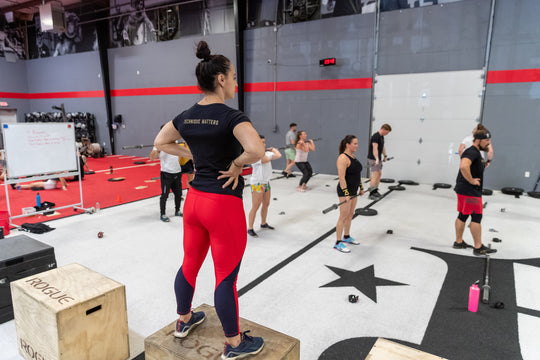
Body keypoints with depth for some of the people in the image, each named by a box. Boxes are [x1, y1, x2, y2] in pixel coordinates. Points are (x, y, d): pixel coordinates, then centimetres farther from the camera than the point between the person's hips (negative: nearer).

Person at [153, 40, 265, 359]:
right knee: (226, 276, 6)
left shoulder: (186, 117, 4)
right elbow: (256, 150, -34)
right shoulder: (231, 117, -18)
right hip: (224, 204, -7)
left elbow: (161, 142, 18)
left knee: (190, 264, 23)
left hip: (194, 198, 8)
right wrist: (236, 166, -16)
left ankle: (184, 320, 45)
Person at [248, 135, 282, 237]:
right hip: (257, 183, -8)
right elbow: (266, 160, -29)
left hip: (266, 182, 8)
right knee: (255, 207, -5)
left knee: (266, 204, 17)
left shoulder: (267, 153, 7)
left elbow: (278, 155, -2)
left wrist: (273, 149, 12)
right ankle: (250, 229, 3)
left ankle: (263, 223, 35)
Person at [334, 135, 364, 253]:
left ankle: (346, 237, 30)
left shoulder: (353, 156, 12)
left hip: (353, 191, 9)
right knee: (343, 217, -5)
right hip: (345, 191, -9)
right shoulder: (343, 158, -18)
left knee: (350, 215, 16)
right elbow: (341, 178, -23)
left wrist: (361, 188, 18)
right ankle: (338, 243, 2)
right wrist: (346, 194, -26)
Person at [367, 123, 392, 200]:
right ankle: (371, 194, -9)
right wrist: (376, 159, -38)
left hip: (378, 159, 10)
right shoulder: (375, 136, -18)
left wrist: (385, 156, 25)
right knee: (375, 176, -12)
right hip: (373, 159, -10)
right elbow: (375, 148, -30)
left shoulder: (382, 137, 13)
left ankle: (375, 191, 20)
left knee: (379, 174, 12)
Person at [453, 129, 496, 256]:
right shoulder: (472, 152, -17)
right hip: (470, 191, -10)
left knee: (463, 216, 14)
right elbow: (463, 166, -35)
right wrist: (471, 180, -26)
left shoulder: (476, 153, 17)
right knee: (476, 217, -5)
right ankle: (478, 247, 1)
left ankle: (458, 242, 23)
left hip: (463, 190, 10)